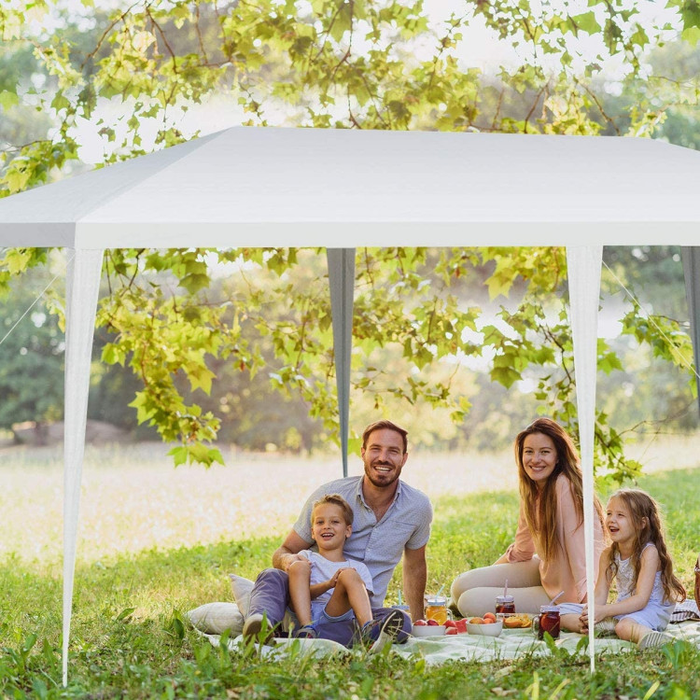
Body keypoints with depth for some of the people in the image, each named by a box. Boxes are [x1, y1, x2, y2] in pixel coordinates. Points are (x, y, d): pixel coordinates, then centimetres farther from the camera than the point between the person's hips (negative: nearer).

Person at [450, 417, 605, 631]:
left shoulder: (566, 488, -24)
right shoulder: (531, 490, 4)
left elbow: (581, 548, -29)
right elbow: (522, 550, 16)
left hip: (564, 593, -8)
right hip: (544, 572, 8)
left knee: (470, 602, -14)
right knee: (462, 586, 0)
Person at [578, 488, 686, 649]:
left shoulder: (649, 552, -18)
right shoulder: (608, 555, 2)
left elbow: (641, 599, -23)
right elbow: (600, 594, -1)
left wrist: (604, 611, -31)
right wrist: (592, 611, -25)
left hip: (652, 609, -8)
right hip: (624, 608, 8)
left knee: (624, 625, -38)